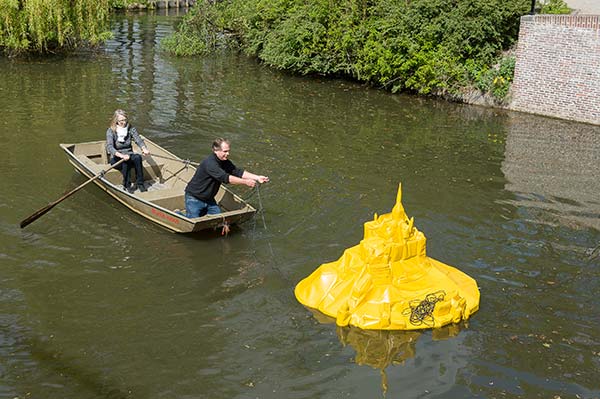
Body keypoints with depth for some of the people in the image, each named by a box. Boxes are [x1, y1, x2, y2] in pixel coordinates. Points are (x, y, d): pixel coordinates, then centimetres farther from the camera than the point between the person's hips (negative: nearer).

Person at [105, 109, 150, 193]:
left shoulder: (131, 129, -1)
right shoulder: (111, 131, -10)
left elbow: (138, 140, -17)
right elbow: (109, 147, -24)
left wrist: (144, 148, -40)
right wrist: (121, 155, -43)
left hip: (129, 155, 3)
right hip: (116, 158, -3)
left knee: (138, 157, -31)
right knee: (125, 162, -36)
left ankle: (140, 183, -26)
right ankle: (126, 186, -30)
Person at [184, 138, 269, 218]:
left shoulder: (225, 162, -2)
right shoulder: (209, 163, -29)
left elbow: (238, 172, -6)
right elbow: (225, 178, -35)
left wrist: (257, 177, -17)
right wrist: (245, 182, -36)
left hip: (209, 199, 8)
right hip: (194, 198, -8)